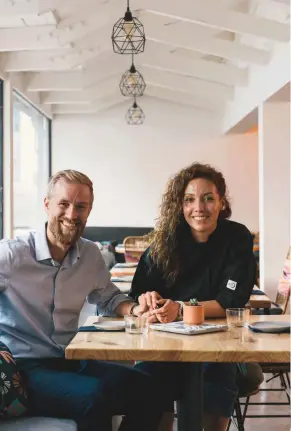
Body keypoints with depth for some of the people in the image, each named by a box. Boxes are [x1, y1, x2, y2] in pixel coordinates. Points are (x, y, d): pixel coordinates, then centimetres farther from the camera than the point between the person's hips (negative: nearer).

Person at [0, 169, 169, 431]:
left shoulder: (91, 255, 6)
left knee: (146, 389, -10)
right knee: (96, 397, -30)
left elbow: (108, 298, 24)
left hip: (70, 361, 6)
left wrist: (135, 309, 1)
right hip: (22, 369, -6)